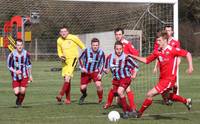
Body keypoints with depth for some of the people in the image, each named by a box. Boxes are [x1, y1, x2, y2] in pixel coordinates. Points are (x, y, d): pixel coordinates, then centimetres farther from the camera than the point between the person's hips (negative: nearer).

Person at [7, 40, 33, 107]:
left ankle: (19, 102, 20)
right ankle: (18, 97, 31)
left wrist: (30, 75, 10)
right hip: (15, 76, -1)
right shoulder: (12, 55, -13)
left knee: (22, 91, -9)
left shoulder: (26, 54, -6)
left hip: (24, 76, 1)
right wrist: (15, 71, -19)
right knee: (16, 92, -6)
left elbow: (29, 65, 9)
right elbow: (9, 66, -2)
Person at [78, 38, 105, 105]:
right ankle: (84, 95, 38)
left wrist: (100, 73, -11)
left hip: (95, 72, 0)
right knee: (83, 88, 0)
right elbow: (80, 59, 1)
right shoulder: (87, 51, -15)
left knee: (98, 85, -23)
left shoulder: (101, 53, -11)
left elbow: (102, 64, 0)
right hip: (86, 72, 0)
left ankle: (100, 99, 1)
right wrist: (82, 68, -11)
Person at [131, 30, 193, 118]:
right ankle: (186, 101, 44)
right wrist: (133, 56, 2)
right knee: (167, 96, 27)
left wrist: (190, 67, -18)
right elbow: (146, 60, 10)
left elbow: (187, 54, -10)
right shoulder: (157, 52, 3)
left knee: (150, 94, -13)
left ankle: (140, 113, 2)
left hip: (169, 79, -8)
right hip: (162, 78, 8)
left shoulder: (172, 50, -15)